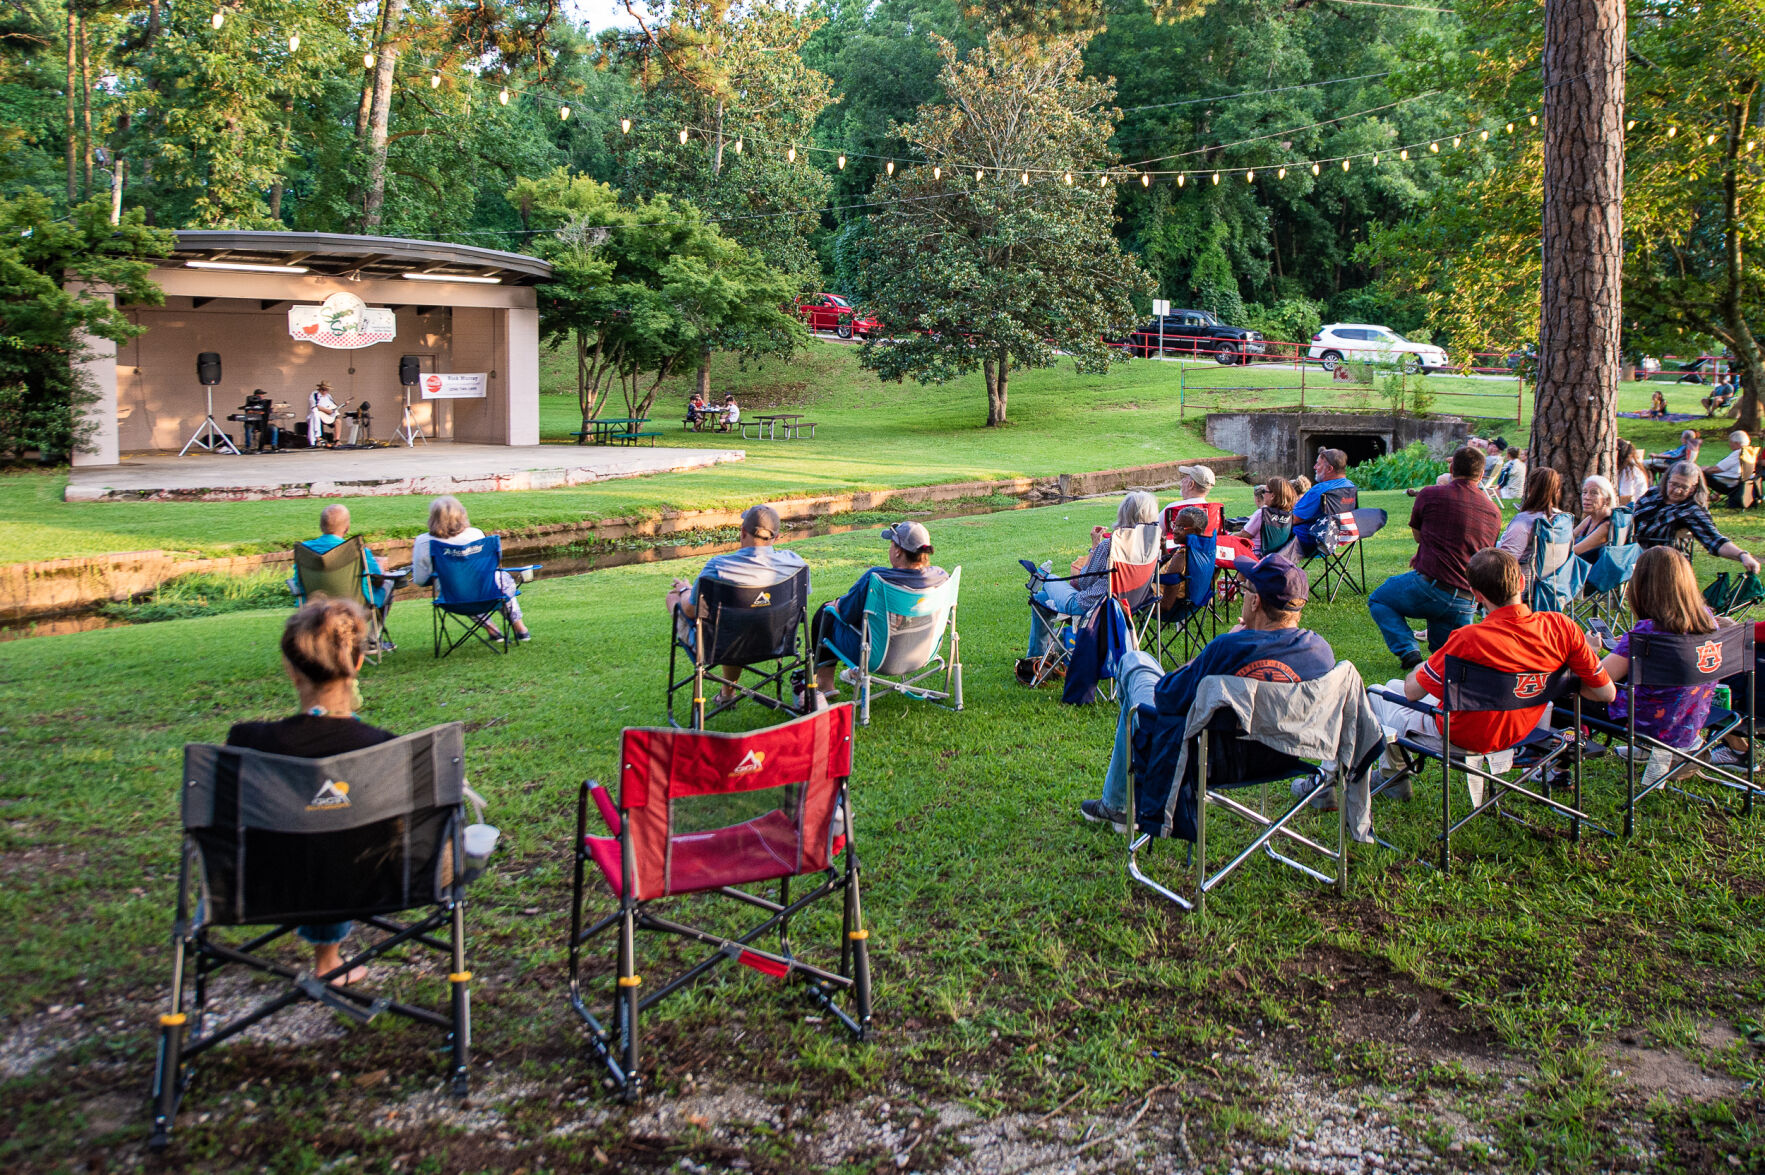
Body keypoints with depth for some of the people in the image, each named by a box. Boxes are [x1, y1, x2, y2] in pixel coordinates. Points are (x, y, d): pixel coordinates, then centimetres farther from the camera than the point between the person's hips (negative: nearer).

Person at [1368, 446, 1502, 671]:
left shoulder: (1430, 495, -5)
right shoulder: (1494, 512, 11)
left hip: (1431, 587, -5)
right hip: (1467, 603, 5)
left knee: (1378, 601, 21)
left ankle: (1408, 652, 1)